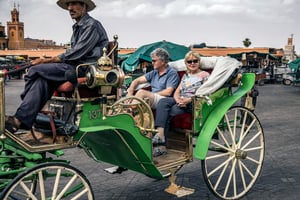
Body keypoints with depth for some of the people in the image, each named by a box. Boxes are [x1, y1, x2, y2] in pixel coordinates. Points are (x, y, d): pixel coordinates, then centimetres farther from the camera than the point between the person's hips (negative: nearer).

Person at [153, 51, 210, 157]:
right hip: (180, 101, 5)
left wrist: (189, 100, -18)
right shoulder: (185, 76, 27)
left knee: (169, 112, -29)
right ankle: (160, 135, -38)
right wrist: (178, 100, -7)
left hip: (194, 104, -5)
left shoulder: (204, 75, 7)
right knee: (162, 102, -27)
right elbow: (177, 92, 17)